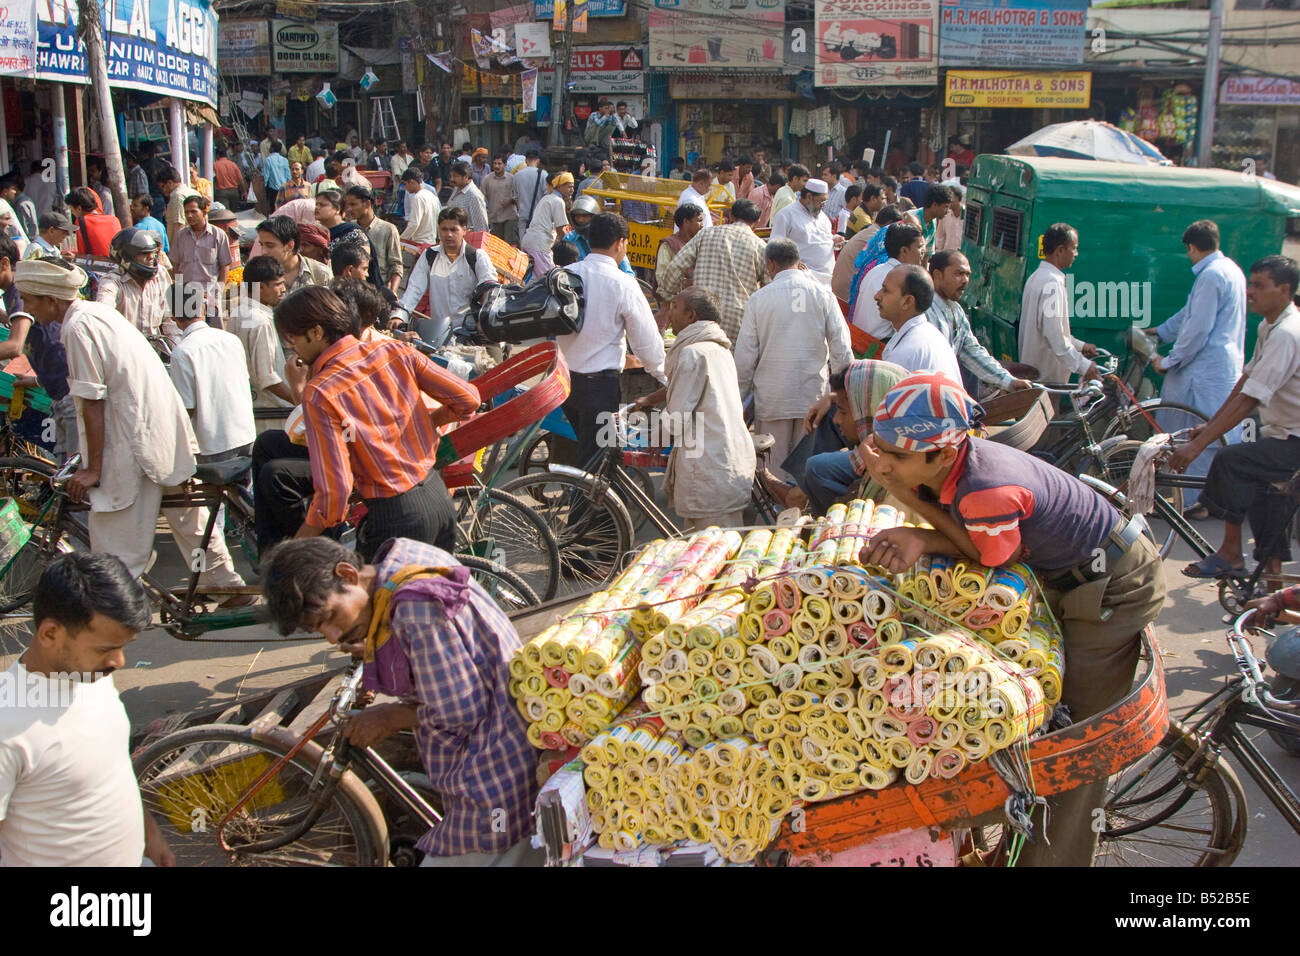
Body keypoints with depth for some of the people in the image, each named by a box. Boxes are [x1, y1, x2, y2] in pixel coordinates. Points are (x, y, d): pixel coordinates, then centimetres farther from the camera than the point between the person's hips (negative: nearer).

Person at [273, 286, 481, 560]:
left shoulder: (319, 394, -17)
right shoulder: (395, 351, -2)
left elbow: (334, 489, -19)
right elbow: (468, 398, 1)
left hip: (395, 518, -6)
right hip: (440, 497, 6)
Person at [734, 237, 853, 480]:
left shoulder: (758, 299, -4)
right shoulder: (822, 294, -1)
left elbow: (745, 356, -1)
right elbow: (841, 348, 0)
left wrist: (739, 396, 9)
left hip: (772, 396, -1)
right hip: (813, 394, 1)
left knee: (772, 469, 4)